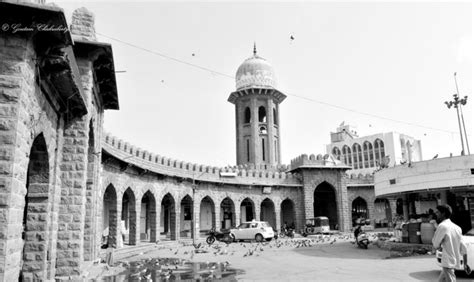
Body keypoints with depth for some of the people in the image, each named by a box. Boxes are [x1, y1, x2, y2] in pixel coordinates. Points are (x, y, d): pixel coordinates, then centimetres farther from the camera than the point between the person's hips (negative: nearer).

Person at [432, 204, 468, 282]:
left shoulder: (442, 226, -15)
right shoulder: (456, 227, 9)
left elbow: (435, 245, -11)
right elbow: (463, 248, 11)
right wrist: (465, 264, 15)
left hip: (448, 263, -9)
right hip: (455, 262, 9)